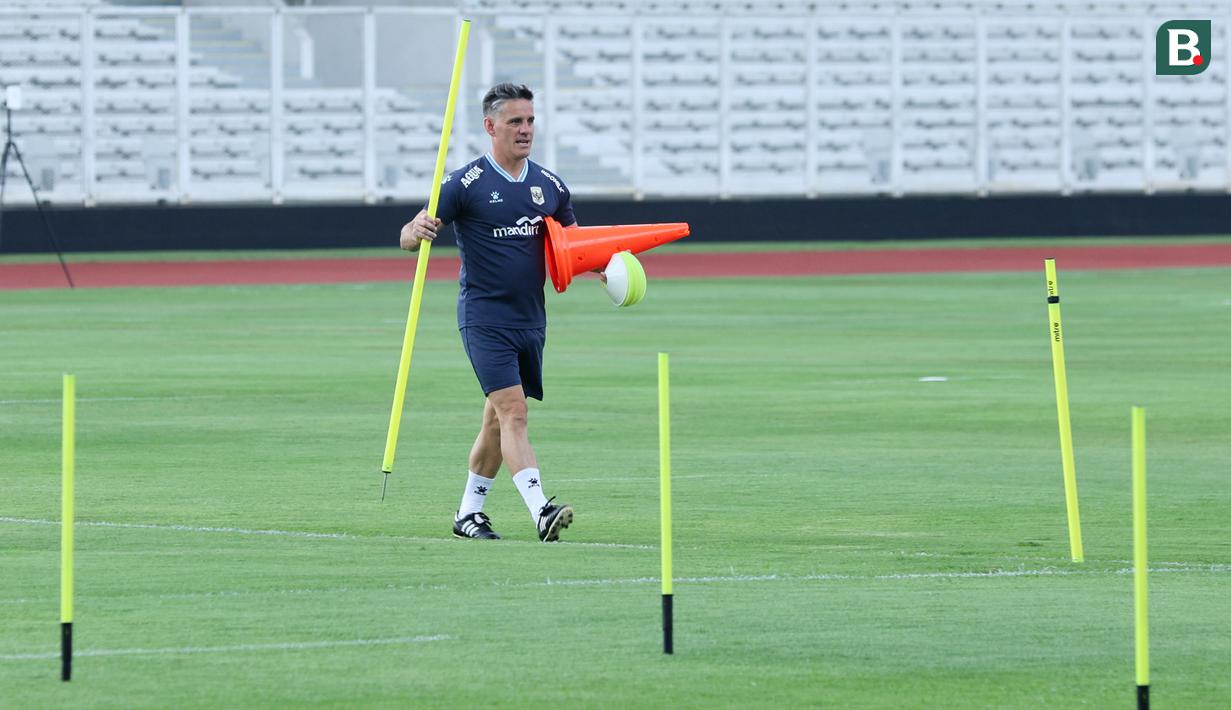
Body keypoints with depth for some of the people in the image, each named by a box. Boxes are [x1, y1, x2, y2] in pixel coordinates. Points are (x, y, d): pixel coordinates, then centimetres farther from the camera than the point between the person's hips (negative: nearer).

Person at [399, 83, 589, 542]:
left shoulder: (549, 186, 9)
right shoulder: (466, 183, -7)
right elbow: (407, 238, -8)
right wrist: (417, 232, -32)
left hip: (530, 320, 6)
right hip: (484, 317, -6)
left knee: (499, 419, 12)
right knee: (512, 411, -18)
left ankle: (469, 512, 24)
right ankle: (540, 511, -28)